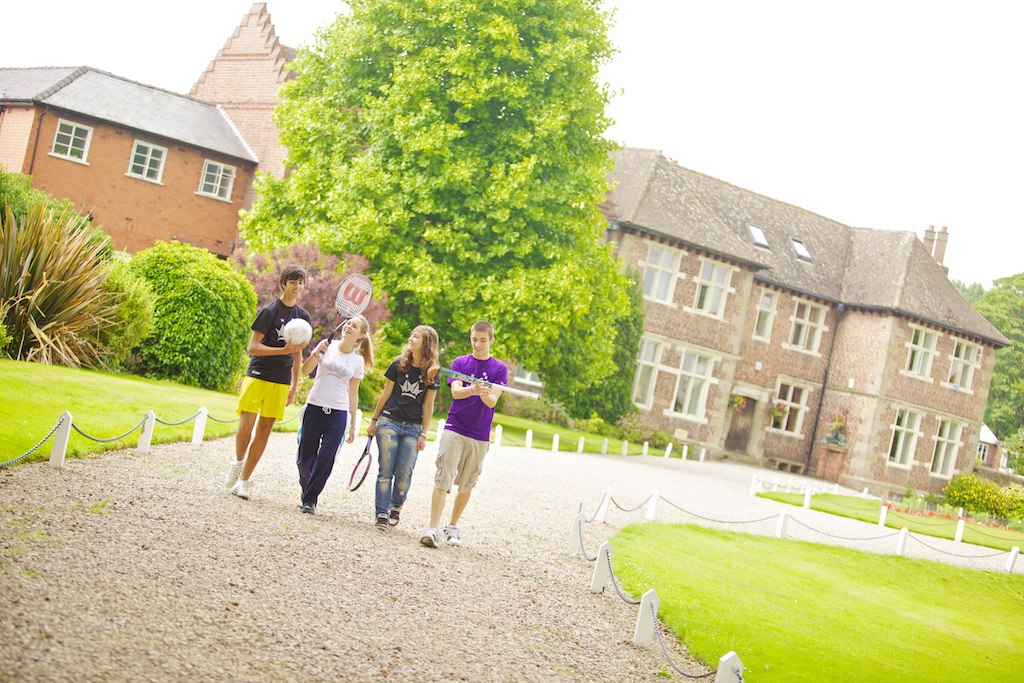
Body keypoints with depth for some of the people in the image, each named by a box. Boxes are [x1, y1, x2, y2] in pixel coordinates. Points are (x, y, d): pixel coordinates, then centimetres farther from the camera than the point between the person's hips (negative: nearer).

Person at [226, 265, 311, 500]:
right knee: (245, 425, -12)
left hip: (281, 381, 4)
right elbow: (252, 347, -11)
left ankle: (244, 480, 10)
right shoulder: (270, 311, -8)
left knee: (264, 429, 3)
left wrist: (294, 385, 16)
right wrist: (283, 350, -22)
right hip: (258, 374, -4)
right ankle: (238, 463, 16)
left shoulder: (303, 316, 10)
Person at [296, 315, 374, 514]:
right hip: (315, 408, 0)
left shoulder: (358, 361, 6)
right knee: (305, 457, 2)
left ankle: (309, 499, 5)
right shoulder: (327, 346, 2)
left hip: (338, 413, 1)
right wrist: (317, 352, -24)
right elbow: (305, 370, -7)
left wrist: (353, 424, 10)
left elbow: (353, 393, 11)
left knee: (326, 459, -6)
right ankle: (308, 489, 26)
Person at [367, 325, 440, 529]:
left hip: (412, 428, 0)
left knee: (404, 475, -3)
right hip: (389, 422, 0)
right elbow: (386, 394, 9)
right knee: (385, 472, -2)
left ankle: (396, 507, 22)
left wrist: (423, 434, 1)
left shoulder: (432, 372, 1)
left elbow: (428, 405, 3)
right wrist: (374, 421, 9)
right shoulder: (399, 364, 2)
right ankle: (381, 514, 6)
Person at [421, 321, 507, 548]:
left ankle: (452, 527, 25)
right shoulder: (459, 363, 4)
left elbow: (492, 401, -9)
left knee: (466, 484, 10)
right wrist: (472, 389, -34)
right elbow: (455, 391, -12)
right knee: (443, 479, -12)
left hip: (480, 437, 1)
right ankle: (432, 529, -16)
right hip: (454, 429, -1)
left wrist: (485, 394, -33)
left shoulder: (499, 369, 2)